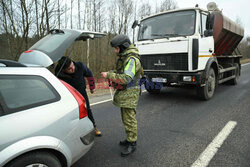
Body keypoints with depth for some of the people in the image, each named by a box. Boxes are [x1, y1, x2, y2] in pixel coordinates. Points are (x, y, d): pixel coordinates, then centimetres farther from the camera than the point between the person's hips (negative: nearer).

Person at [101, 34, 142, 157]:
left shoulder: (132, 59, -20)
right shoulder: (123, 57, 13)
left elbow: (126, 78, -29)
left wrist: (109, 75, -23)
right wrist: (111, 73, 3)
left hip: (129, 94, -10)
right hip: (123, 93, 10)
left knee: (129, 119, -2)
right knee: (125, 117, 17)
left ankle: (132, 144, 11)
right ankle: (129, 139, 32)